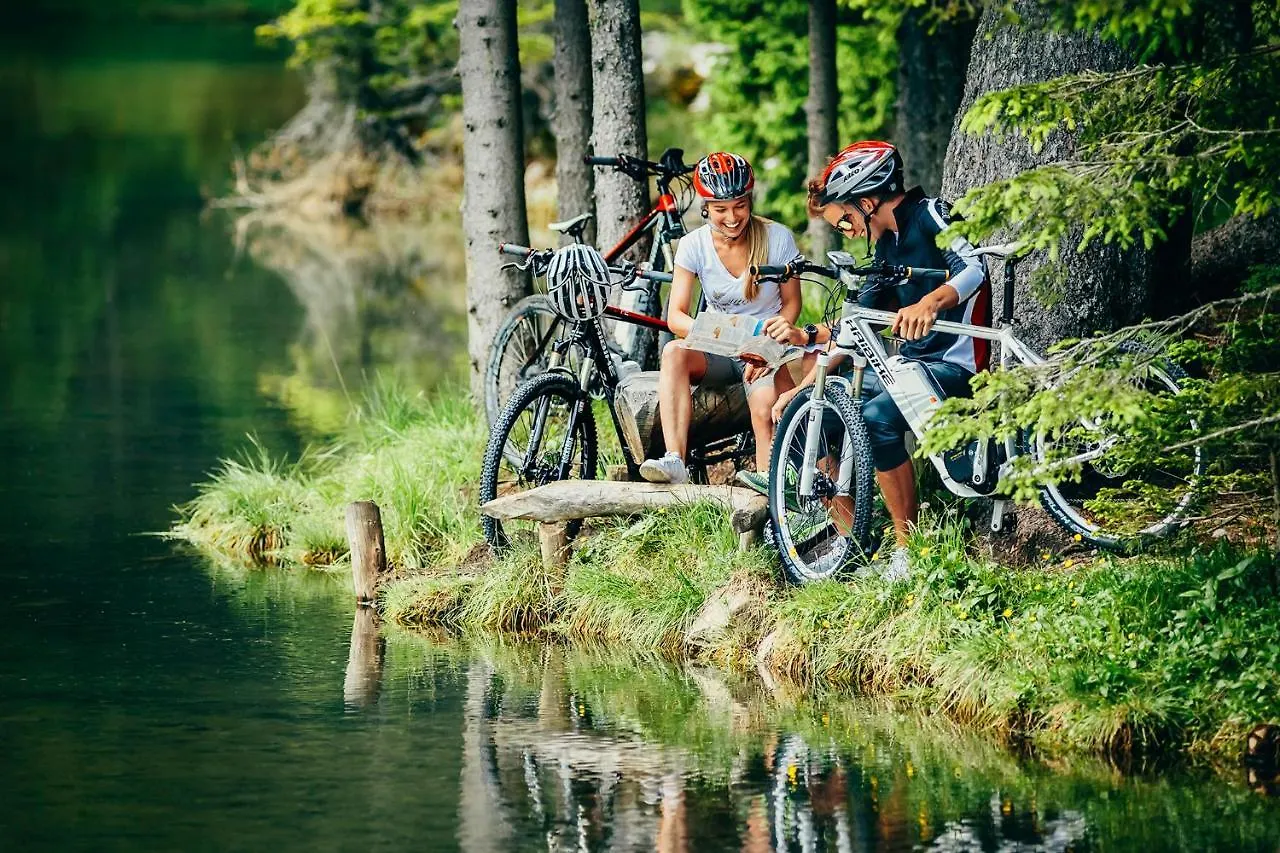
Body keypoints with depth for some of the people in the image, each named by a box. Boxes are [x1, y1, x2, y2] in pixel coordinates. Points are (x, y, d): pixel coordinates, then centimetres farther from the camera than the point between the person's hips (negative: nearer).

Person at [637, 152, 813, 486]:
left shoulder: (777, 238, -9)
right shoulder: (694, 245, -6)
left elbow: (791, 303, -1)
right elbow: (676, 316, -12)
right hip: (718, 356, 2)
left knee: (764, 407, -34)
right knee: (673, 352, -31)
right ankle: (674, 460, -41)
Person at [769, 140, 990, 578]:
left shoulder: (931, 216, -10)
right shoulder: (888, 244, 16)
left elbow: (975, 268, -28)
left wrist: (930, 303, -47)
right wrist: (805, 386, 13)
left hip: (955, 363, -9)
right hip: (911, 362, 9)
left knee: (877, 417, -33)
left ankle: (909, 545, -22)